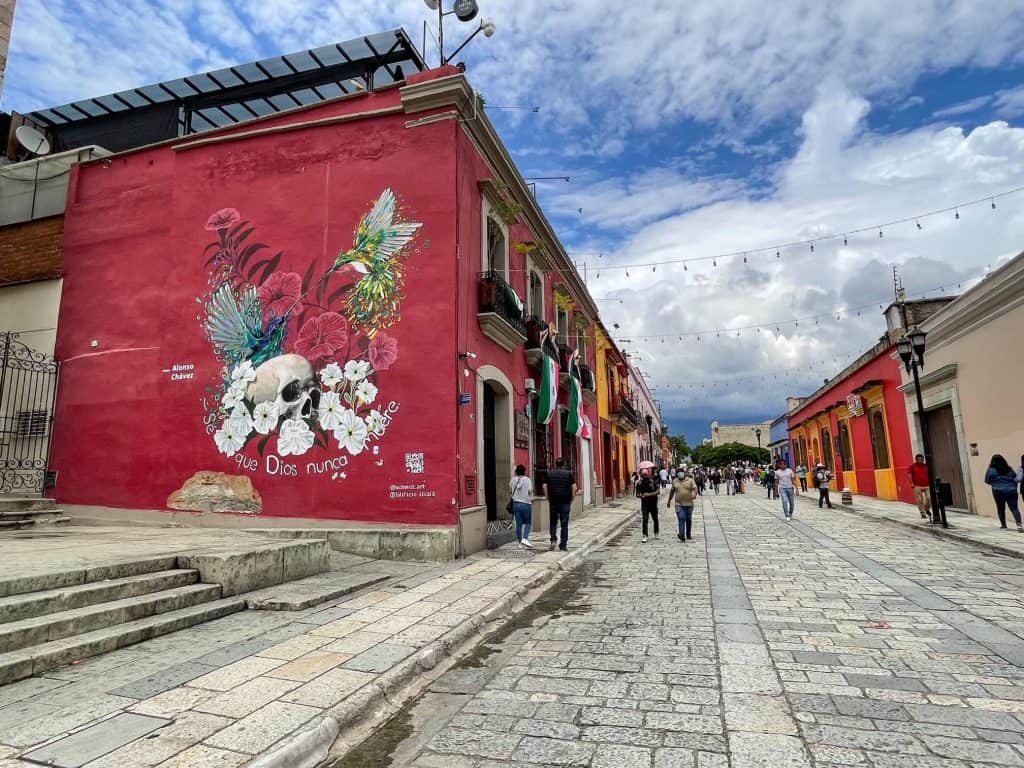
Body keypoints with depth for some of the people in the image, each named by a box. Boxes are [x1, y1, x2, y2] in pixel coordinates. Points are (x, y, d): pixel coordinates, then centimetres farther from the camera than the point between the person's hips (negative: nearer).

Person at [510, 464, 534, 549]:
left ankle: (520, 543, 11)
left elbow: (510, 488, 19)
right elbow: (530, 491, -15)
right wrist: (531, 498, 0)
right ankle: (525, 538, -8)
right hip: (526, 504, -4)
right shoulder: (527, 480, -8)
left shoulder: (513, 480, 3)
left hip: (516, 503, 4)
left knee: (519, 524, 8)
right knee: (528, 522, 10)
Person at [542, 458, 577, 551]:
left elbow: (545, 487, -3)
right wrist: (571, 500, 3)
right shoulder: (569, 473, 2)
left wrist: (548, 499, 4)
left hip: (553, 502, 1)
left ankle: (553, 540, -1)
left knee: (553, 522, 15)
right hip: (565, 502, -1)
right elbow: (574, 488, -4)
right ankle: (563, 545, 5)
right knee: (564, 524, 4)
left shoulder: (549, 473, 4)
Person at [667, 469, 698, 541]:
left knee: (689, 520, 13)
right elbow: (672, 491, 17)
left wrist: (695, 494, -31)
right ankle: (682, 536, -21)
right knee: (681, 519, -13)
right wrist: (669, 501, 20)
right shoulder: (674, 481, 8)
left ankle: (688, 535, 28)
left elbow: (695, 488, -9)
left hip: (689, 504, 0)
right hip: (679, 504, 0)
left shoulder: (690, 480, 1)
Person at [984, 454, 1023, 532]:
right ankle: (1019, 524, -18)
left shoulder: (991, 470, -3)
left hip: (999, 492, -2)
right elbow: (1016, 479, 13)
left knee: (1001, 508, 12)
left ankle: (1003, 525, 18)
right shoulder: (1009, 469, 7)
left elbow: (987, 481, 5)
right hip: (1011, 491, 2)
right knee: (1014, 508, -1)